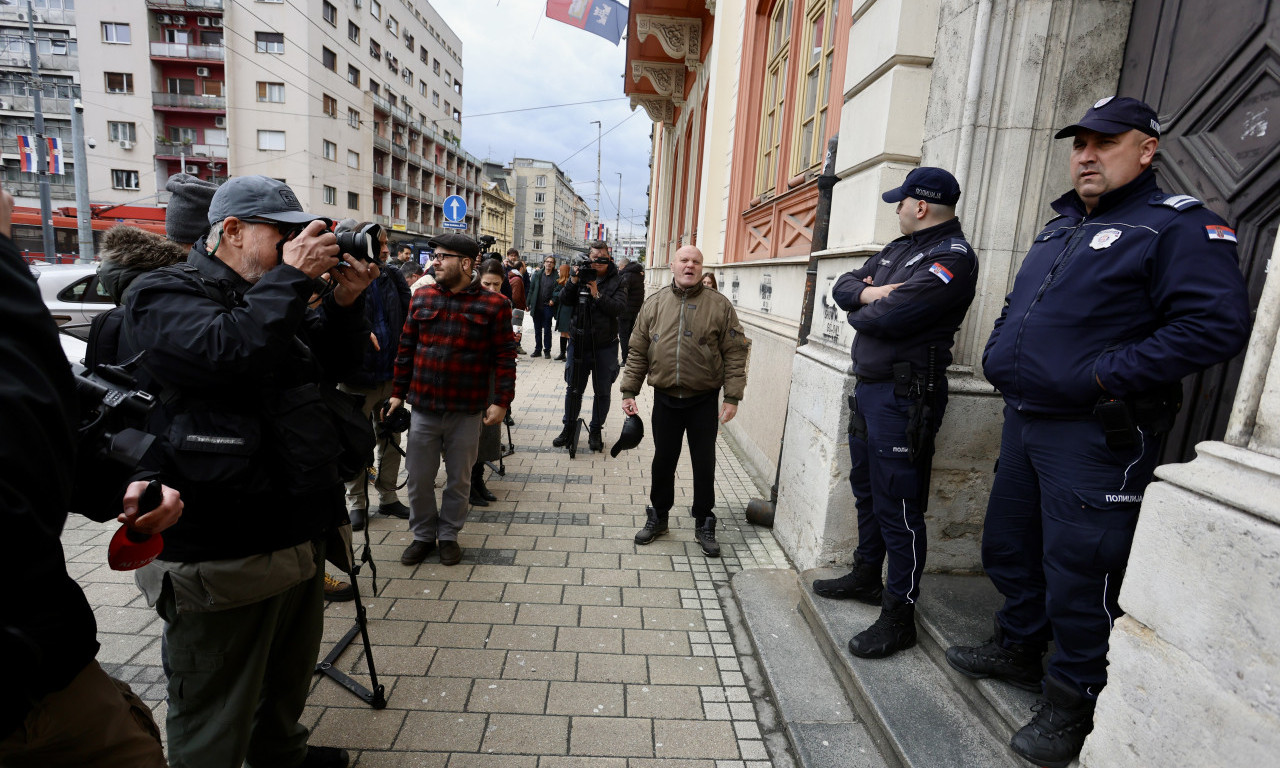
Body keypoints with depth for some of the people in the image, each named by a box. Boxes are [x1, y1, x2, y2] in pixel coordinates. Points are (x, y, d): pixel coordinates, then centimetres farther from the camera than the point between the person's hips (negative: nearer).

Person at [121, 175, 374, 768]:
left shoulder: (271, 296, 15)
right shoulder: (165, 296, -10)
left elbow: (332, 365, 15)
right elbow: (229, 352, -30)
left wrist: (344, 304, -1)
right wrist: (292, 276, -22)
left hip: (299, 535, 9)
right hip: (222, 556, -8)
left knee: (290, 677, 27)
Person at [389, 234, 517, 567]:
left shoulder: (493, 305, -6)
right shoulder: (422, 298, 5)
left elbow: (505, 356, -6)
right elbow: (407, 349, 9)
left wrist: (501, 400, -11)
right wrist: (398, 391, 7)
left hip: (467, 411, -3)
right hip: (423, 407, 3)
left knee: (459, 479, 12)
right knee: (419, 479, 12)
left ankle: (448, 534, 32)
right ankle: (423, 534, 33)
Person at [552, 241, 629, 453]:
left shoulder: (617, 281, -2)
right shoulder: (581, 275, 4)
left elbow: (620, 307, -15)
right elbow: (563, 300, -4)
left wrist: (597, 294, -21)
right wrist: (573, 281, -17)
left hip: (605, 346, -1)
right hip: (579, 343, 1)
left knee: (602, 391, 9)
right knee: (574, 388, 12)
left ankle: (596, 431, 24)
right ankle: (569, 427, 28)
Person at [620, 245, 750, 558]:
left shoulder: (719, 306, -3)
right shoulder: (654, 304, 4)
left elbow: (735, 353, -5)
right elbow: (638, 352, 6)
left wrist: (733, 397, -10)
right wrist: (629, 391, 3)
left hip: (704, 400, -2)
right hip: (665, 398, 2)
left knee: (704, 464, 8)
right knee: (663, 461, 14)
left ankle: (704, 524, 25)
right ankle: (658, 516, 33)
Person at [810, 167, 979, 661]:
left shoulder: (952, 256, -14)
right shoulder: (899, 248, 16)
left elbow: (888, 317, -25)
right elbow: (843, 287, 12)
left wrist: (858, 312, -3)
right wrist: (869, 293, -10)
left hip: (904, 397, -10)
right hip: (868, 386, 10)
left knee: (898, 507, -3)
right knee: (866, 489, 20)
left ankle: (898, 615, 10)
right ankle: (866, 576, 37)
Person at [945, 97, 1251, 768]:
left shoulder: (1177, 225, -7)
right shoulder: (1060, 226, 18)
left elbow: (1218, 323, -18)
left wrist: (1105, 374, -21)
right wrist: (1000, 352, 9)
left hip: (1095, 436, -8)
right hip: (1024, 419, 8)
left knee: (1078, 573, 1)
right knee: (1009, 546, 18)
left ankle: (1072, 701, 21)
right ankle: (1018, 649, 39)